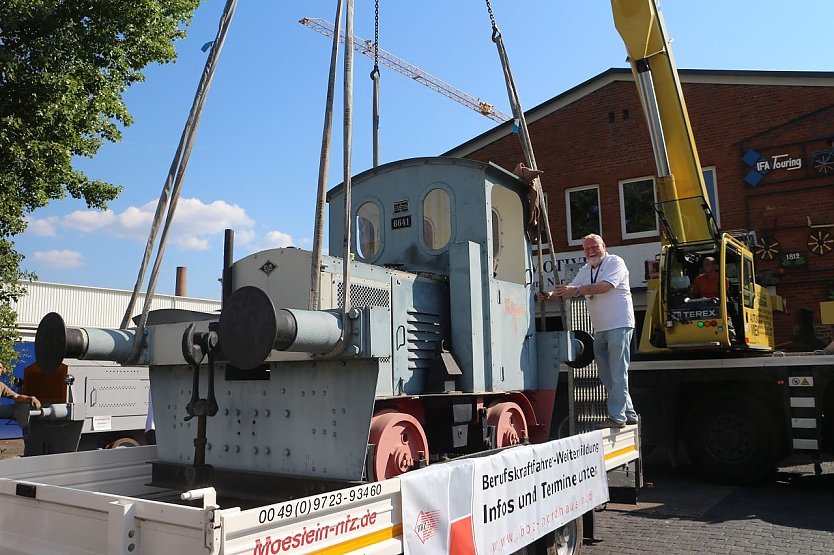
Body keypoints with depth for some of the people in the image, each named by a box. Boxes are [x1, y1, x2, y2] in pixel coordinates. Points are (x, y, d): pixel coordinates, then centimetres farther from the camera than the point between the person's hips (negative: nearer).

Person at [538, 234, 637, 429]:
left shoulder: (615, 262, -7)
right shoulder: (586, 270, 16)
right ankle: (629, 414, 20)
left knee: (618, 374, -8)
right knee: (606, 375, 10)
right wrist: (551, 294, -9)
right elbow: (570, 289, 11)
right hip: (600, 330, 8)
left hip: (619, 326, -8)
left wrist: (576, 290, -30)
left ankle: (617, 417, -5)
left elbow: (605, 286, -22)